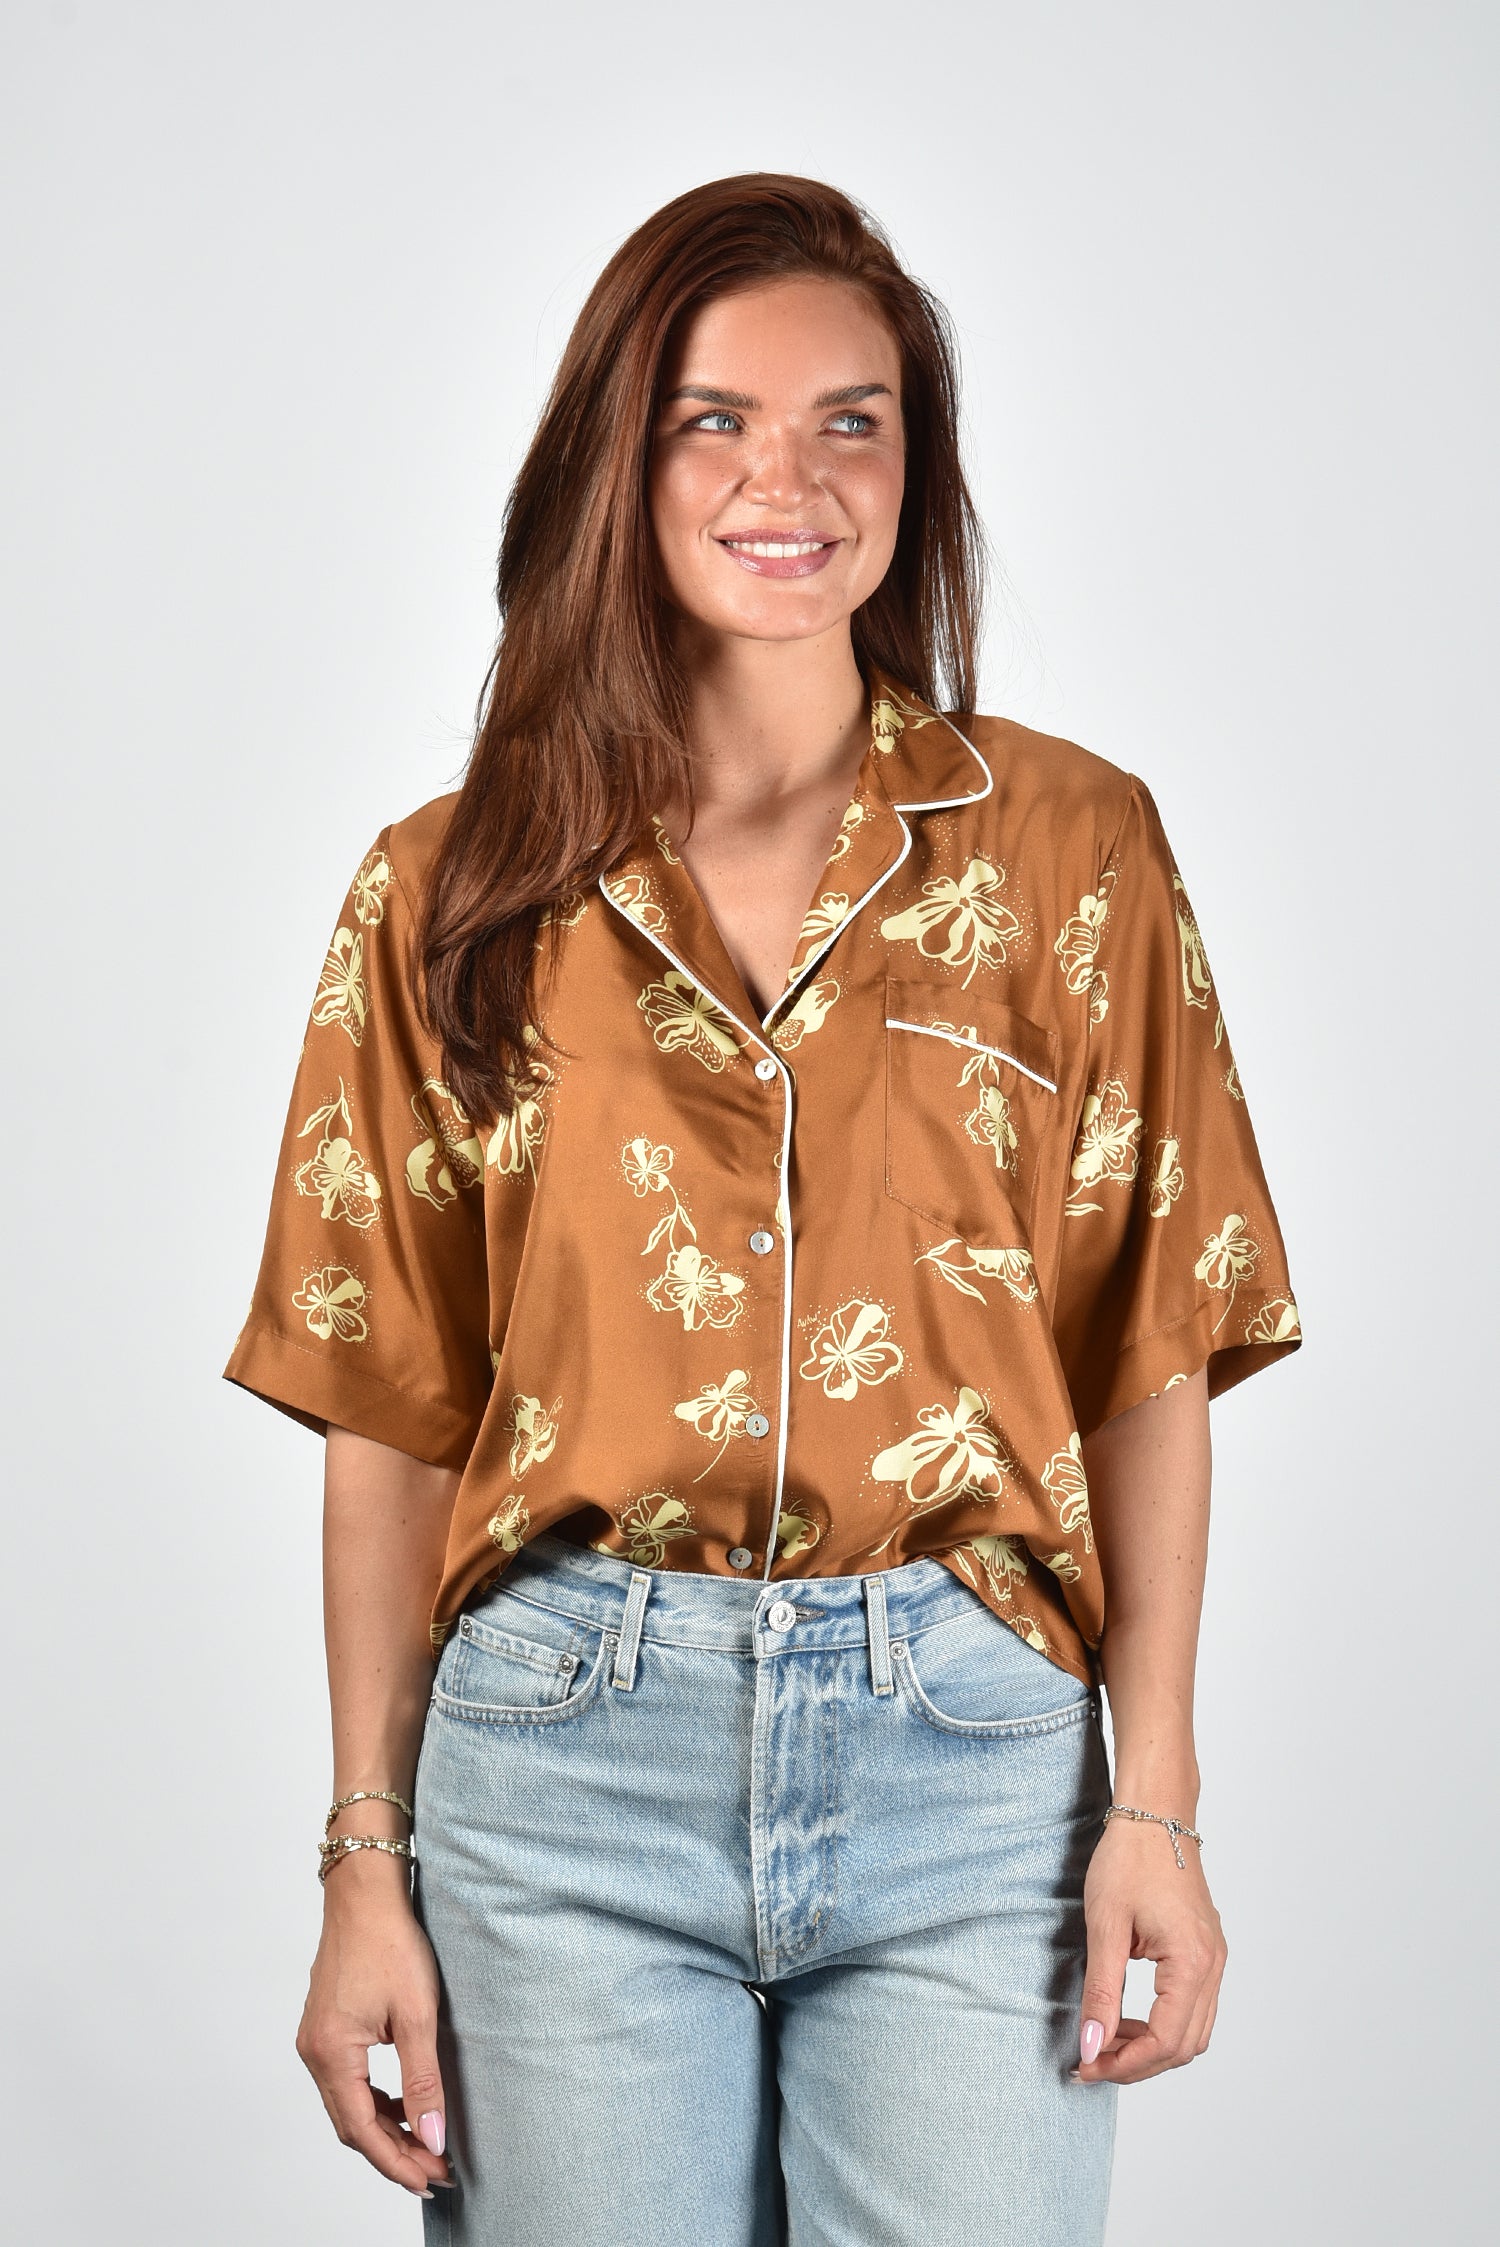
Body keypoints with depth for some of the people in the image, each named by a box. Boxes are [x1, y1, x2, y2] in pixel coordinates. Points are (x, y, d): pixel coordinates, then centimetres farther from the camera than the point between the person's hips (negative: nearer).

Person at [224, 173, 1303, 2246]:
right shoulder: (457, 894, 4)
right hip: (564, 1756, 0)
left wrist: (1157, 1799, -4)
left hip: (968, 1758, 0)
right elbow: (392, 1413, 4)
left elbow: (1148, 1354, 2)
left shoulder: (1068, 844, 2)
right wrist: (365, 1864, 1)